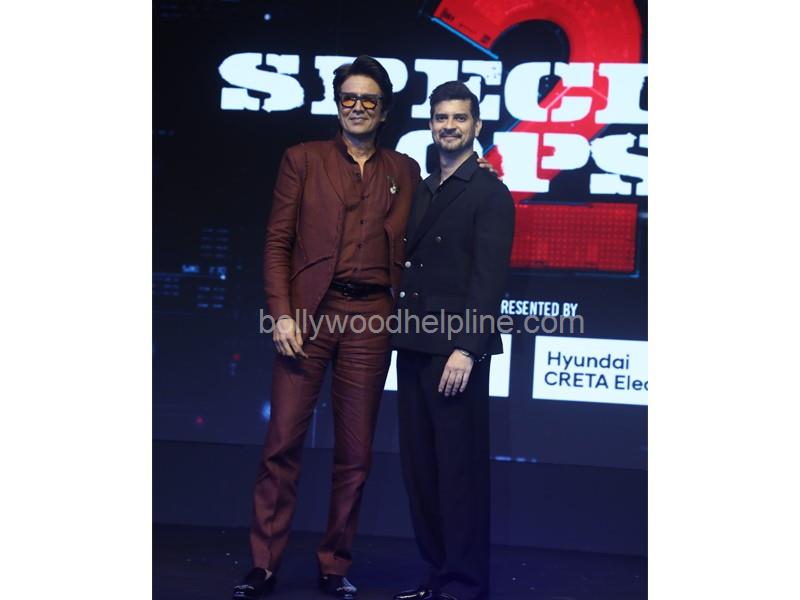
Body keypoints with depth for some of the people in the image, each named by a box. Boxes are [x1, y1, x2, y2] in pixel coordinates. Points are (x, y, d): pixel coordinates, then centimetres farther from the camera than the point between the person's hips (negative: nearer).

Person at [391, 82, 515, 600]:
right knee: (421, 466, 10)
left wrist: (467, 348, -19)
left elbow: (489, 278, -12)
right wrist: (402, 334, 7)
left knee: (460, 469, -2)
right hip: (415, 348, 8)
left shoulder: (490, 194, -4)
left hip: (456, 349, -7)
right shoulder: (422, 192, 19)